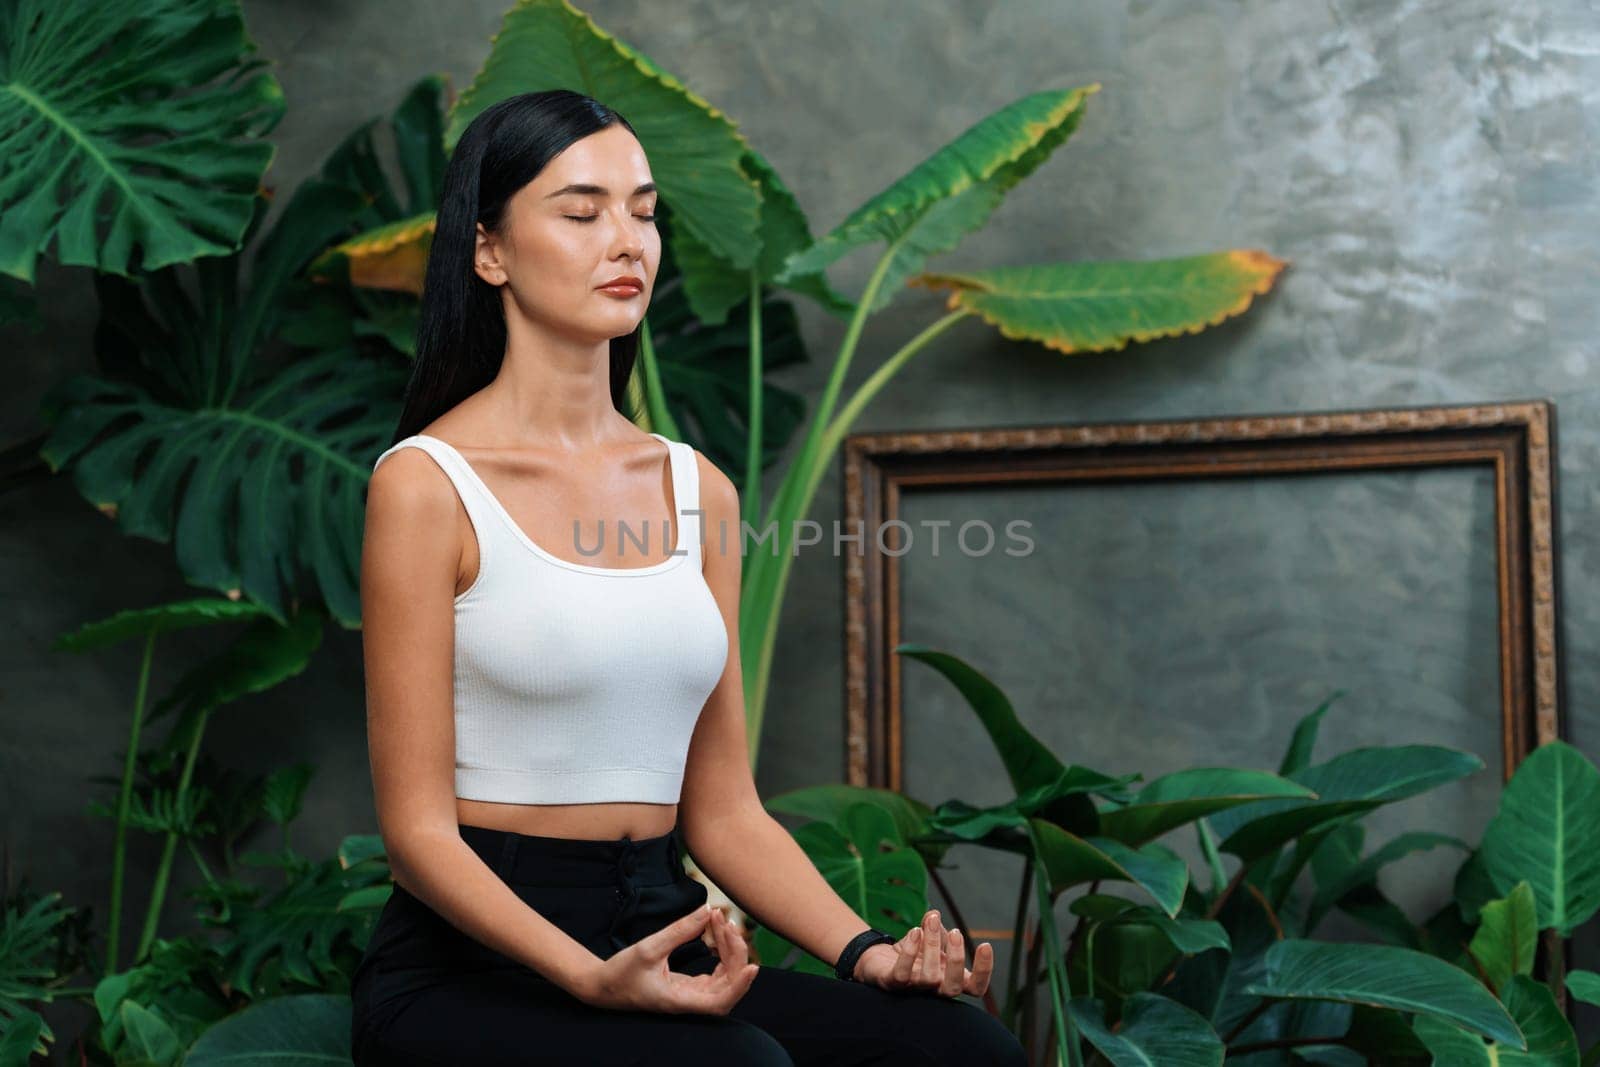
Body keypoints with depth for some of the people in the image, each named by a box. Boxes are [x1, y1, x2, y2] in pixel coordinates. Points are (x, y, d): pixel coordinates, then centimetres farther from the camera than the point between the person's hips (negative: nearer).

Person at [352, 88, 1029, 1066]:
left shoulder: (697, 488, 11)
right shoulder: (428, 484, -6)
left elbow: (722, 809, 11)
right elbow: (417, 826, -8)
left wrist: (867, 951, -5)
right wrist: (594, 980, -23)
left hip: (659, 942, 5)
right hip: (472, 964, -5)